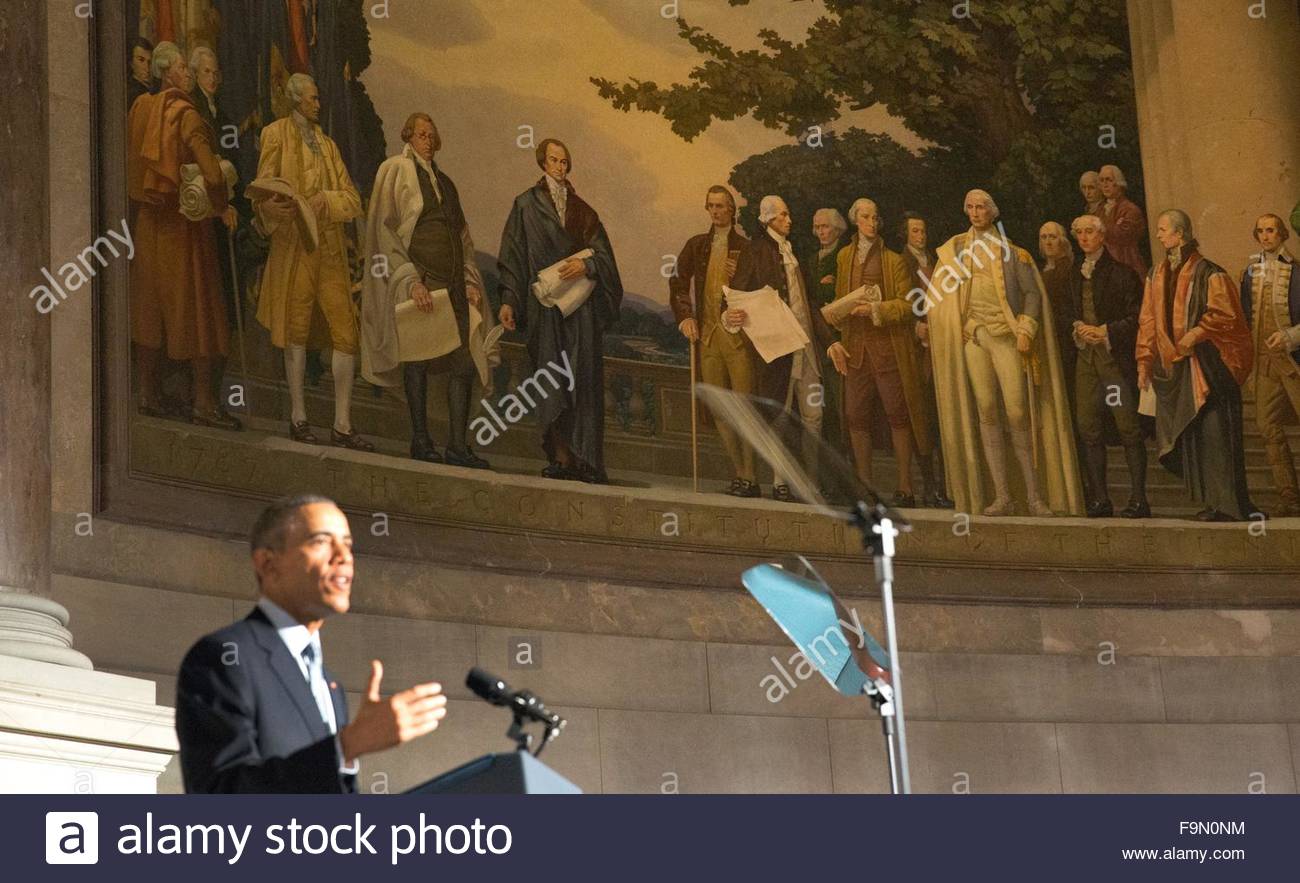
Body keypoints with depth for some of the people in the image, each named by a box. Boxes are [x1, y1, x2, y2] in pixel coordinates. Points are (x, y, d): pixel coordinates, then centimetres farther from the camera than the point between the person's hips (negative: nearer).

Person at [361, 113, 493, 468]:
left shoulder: (443, 181, 21)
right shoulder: (396, 170, 1)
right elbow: (384, 230, -7)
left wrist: (470, 282, 9)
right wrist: (410, 281, -15)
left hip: (453, 284, 6)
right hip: (417, 281, -6)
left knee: (464, 361, -2)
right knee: (418, 359, -2)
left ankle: (458, 446, 0)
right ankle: (421, 441, 7)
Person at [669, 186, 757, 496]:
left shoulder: (746, 247, 1)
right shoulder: (697, 245, 14)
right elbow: (678, 282, 13)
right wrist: (684, 316, 1)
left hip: (739, 334, -5)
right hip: (708, 334, 5)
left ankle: (749, 477, -5)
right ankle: (739, 473, 15)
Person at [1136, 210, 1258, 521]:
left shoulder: (1208, 274, -6)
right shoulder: (1157, 275, 13)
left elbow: (1224, 315, -11)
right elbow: (1148, 321, 16)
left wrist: (1193, 336, -18)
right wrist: (1145, 362, 11)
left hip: (1206, 365, -6)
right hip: (1172, 368, 6)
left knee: (1214, 433, -8)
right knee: (1187, 435, 3)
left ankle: (1227, 503, -6)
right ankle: (1209, 500, 9)